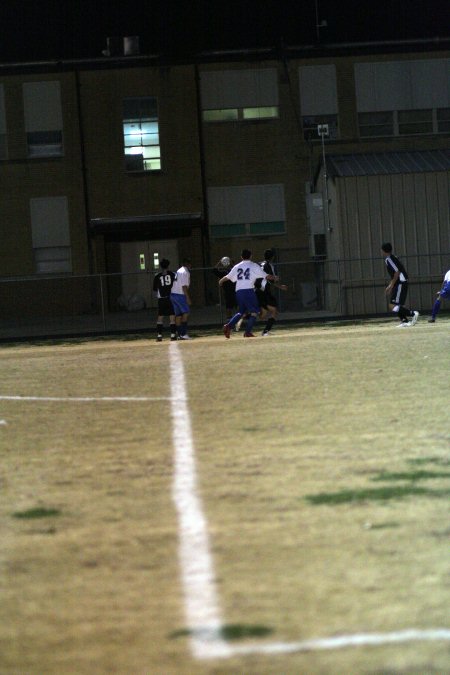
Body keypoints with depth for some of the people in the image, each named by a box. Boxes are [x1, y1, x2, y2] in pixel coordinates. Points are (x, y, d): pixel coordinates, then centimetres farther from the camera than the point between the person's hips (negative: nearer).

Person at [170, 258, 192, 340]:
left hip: (173, 294, 9)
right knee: (186, 312, -5)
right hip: (180, 295, -9)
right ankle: (183, 333, -11)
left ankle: (180, 334, 11)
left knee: (178, 315, 9)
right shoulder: (185, 272, -11)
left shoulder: (178, 271, 18)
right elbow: (184, 286, -18)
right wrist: (188, 298, -18)